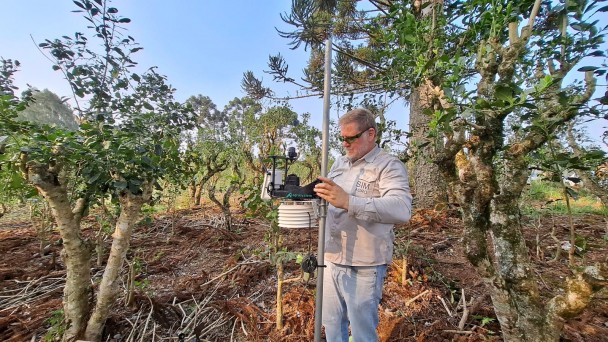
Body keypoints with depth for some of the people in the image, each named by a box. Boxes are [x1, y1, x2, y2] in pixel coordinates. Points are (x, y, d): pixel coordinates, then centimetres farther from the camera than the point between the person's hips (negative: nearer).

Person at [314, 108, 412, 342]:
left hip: (363, 266, -6)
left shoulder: (389, 166, -11)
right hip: (332, 260, 6)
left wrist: (348, 202, -36)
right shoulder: (339, 164, 10)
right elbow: (327, 201, 15)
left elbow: (402, 210, -26)